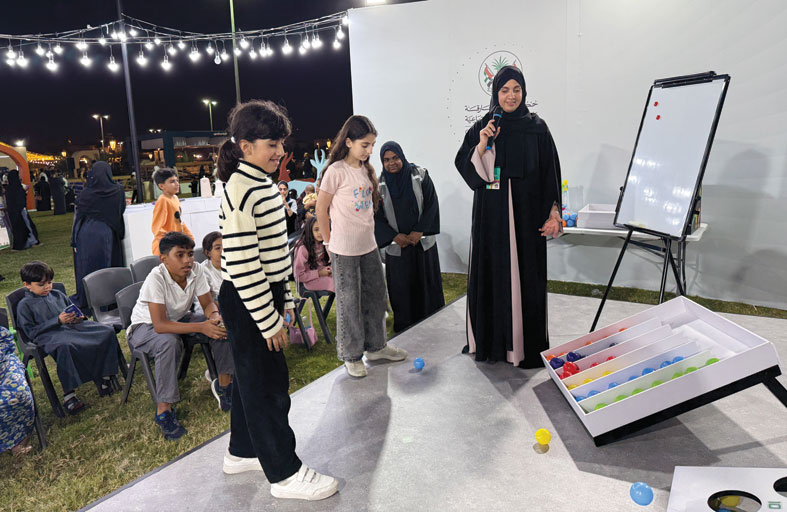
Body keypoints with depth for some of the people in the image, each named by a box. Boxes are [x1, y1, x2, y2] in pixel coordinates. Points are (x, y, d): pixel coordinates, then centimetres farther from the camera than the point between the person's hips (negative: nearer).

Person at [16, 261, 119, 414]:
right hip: (50, 335, -6)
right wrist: (58, 321, -12)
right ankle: (68, 395, -36)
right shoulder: (25, 305, 5)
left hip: (73, 326, 6)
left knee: (107, 331, -15)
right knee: (65, 346, -43)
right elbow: (31, 331, -4)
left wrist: (78, 317, 6)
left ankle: (104, 378, -11)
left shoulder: (57, 294, 21)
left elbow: (74, 311, 31)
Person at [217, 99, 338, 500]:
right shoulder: (240, 192, -20)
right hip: (246, 304, -9)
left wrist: (284, 301, 17)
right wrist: (268, 320, -20)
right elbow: (241, 264, -24)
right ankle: (284, 474, 16)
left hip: (264, 296, 9)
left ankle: (242, 452, 38)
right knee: (268, 384, 1)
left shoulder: (264, 184, 10)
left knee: (252, 377, 20)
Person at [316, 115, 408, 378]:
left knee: (376, 295, 15)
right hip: (344, 250, -7)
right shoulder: (336, 171, -13)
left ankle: (375, 346, 32)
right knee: (349, 302, 4)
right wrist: (331, 241, -4)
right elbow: (321, 209, -8)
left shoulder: (367, 169, 9)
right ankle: (351, 355, 20)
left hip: (368, 245, 7)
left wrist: (366, 232, 12)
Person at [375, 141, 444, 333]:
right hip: (396, 245, 0)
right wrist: (395, 236, -12)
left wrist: (419, 232, -12)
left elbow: (431, 205, -4)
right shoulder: (379, 184, -3)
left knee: (428, 283, 8)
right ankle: (404, 328, 19)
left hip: (423, 241, 0)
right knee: (401, 288, 5)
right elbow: (376, 216, -2)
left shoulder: (420, 176, -3)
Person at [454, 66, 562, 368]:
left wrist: (553, 212, -6)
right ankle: (492, 340, 19)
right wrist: (482, 144, -14)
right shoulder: (481, 127, 8)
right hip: (490, 215, 2)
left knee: (525, 275, 0)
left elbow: (550, 172, 1)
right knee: (490, 273, 6)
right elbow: (464, 165, 1)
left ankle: (527, 345, 12)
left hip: (526, 213, -2)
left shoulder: (536, 127, 3)